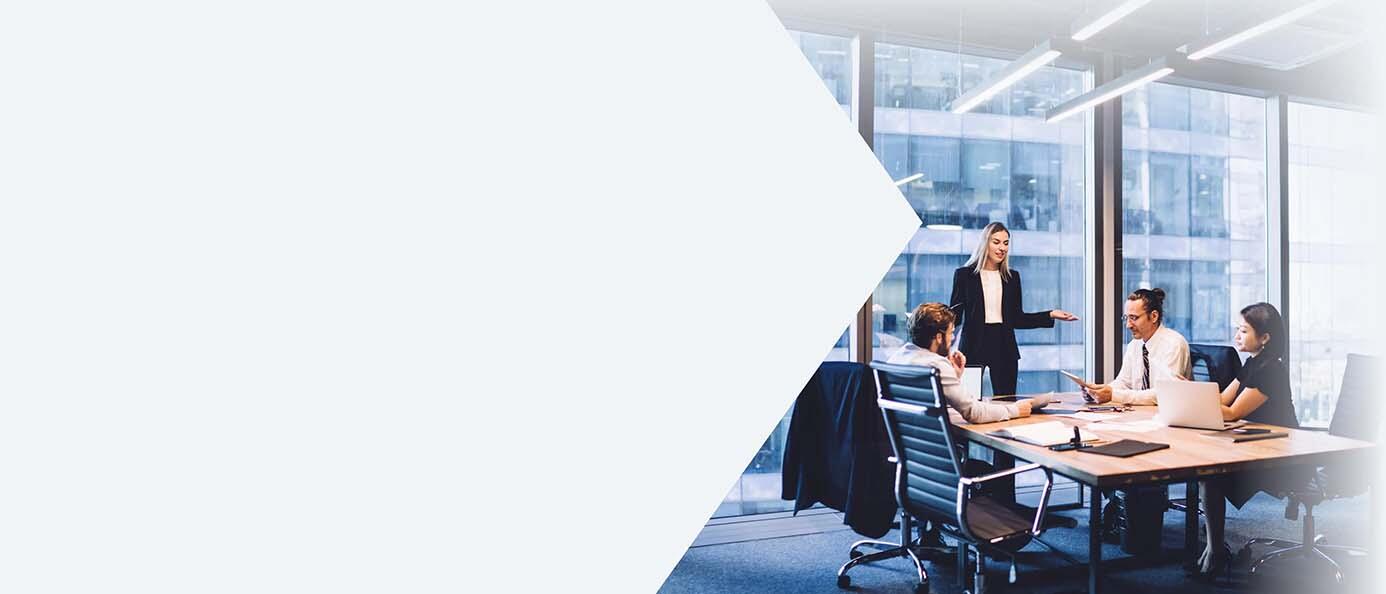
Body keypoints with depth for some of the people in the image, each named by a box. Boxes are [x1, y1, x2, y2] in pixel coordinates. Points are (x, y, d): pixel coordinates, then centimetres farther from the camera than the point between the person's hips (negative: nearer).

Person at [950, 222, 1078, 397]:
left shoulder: (1012, 277, 12)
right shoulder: (964, 274, 2)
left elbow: (1017, 319, 12)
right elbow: (955, 315, 0)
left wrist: (1050, 315, 4)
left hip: (1004, 348, 3)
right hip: (973, 345, -3)